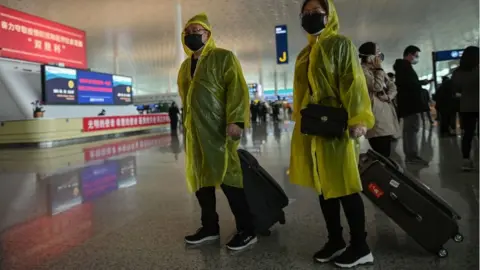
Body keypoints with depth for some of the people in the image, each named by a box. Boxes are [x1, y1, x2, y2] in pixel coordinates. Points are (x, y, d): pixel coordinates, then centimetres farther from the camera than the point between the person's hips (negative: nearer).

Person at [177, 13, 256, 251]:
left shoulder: (223, 57, 1)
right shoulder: (185, 66, 21)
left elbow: (237, 89, -10)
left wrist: (235, 120, -22)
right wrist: (187, 127, 18)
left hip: (219, 129, -7)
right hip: (194, 132, 7)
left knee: (227, 176, -7)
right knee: (200, 178, 10)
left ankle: (246, 230, 5)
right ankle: (210, 227, 24)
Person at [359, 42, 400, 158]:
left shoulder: (378, 70, 20)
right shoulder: (362, 71, -7)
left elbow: (393, 87, 16)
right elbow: (377, 87, -18)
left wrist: (388, 96, -6)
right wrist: (379, 68, -6)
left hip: (387, 115, 9)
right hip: (376, 118, -9)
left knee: (386, 153, 10)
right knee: (381, 155, -11)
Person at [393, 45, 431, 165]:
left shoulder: (402, 66, 21)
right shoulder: (404, 65, -10)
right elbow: (408, 83, -22)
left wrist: (420, 83, 14)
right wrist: (421, 83, -9)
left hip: (408, 102, 11)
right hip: (410, 102, -11)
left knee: (408, 128, 12)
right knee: (413, 128, -12)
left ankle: (409, 155, 17)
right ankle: (412, 156, -13)